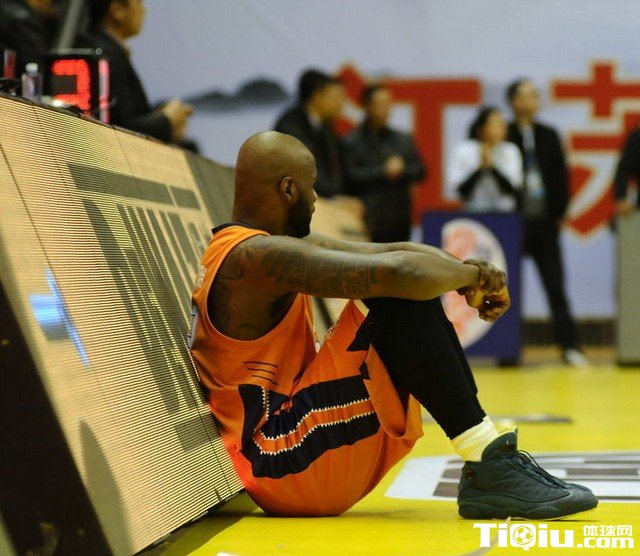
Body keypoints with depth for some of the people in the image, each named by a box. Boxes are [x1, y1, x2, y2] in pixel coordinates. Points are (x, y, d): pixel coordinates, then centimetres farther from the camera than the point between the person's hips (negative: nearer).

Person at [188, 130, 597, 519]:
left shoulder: (285, 245, 15)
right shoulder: (254, 257, -17)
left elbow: (393, 252, 12)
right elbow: (399, 271, -27)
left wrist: (469, 274, -7)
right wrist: (475, 274, -8)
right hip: (279, 464, -10)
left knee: (414, 291, 8)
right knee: (402, 296, -19)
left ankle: (488, 463, 0)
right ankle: (491, 468, -18)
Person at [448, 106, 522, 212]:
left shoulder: (510, 151, 4)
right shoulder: (462, 151, 0)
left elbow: (513, 189, -7)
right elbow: (455, 192, -8)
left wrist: (492, 166, -18)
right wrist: (480, 168, -17)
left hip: (504, 212, 1)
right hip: (473, 212, -1)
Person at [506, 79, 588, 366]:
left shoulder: (548, 136, 10)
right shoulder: (503, 136, -3)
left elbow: (561, 176, 11)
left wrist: (559, 213, 4)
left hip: (545, 223, 3)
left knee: (556, 286, 3)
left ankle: (569, 346, 4)